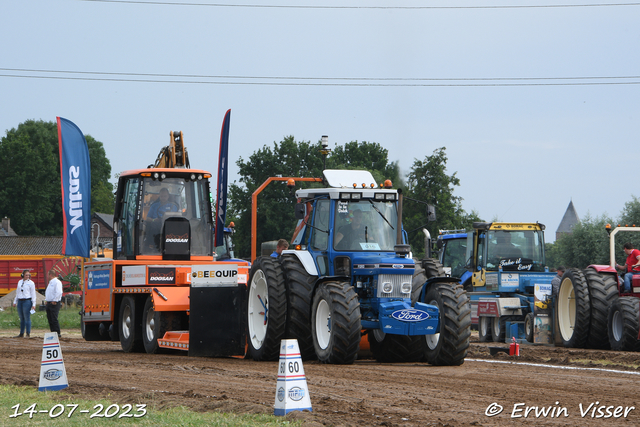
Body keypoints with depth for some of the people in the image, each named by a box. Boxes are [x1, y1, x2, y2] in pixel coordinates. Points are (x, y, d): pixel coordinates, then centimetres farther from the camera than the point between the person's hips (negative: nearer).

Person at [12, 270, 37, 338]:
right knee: (21, 318, 9)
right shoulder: (20, 282, 13)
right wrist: (15, 301, 18)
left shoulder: (31, 283, -2)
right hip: (20, 301, 5)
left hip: (27, 301, -5)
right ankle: (21, 334, 14)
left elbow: (33, 294, -3)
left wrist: (33, 304, -8)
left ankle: (28, 334, -1)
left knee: (27, 318, -6)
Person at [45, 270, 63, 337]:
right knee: (50, 319, 8)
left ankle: (57, 333, -9)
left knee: (54, 319, -11)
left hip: (54, 303, -10)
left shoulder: (57, 282, -11)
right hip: (49, 303, 10)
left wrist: (54, 300, -20)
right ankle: (52, 332, 12)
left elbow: (59, 292, -22)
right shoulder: (50, 282, 19)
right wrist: (46, 299, 17)